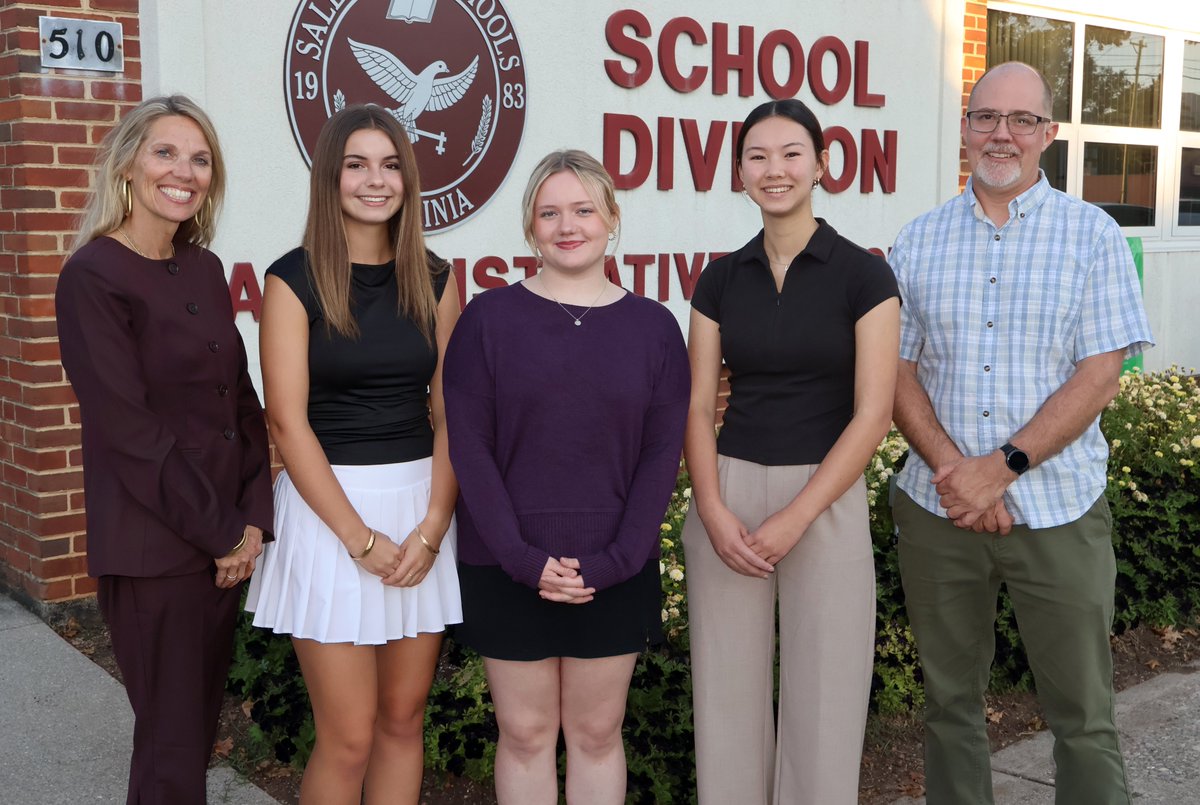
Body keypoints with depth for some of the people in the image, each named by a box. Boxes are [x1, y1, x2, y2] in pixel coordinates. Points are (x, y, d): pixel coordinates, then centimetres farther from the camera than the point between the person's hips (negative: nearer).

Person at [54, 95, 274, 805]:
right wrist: (222, 534, -12)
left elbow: (242, 400, 10)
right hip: (154, 547, -6)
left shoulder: (205, 270, 9)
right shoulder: (93, 278, -11)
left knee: (205, 720, 16)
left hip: (227, 540, 7)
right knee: (173, 747, 2)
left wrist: (253, 519, -1)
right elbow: (130, 431, -16)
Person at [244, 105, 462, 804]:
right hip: (329, 506, -3)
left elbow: (451, 414, 5)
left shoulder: (434, 280, 8)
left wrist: (431, 527, -8)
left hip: (424, 505, 4)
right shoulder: (295, 280, -3)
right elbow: (289, 421, -8)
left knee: (403, 722, 10)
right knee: (349, 739, 0)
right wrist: (362, 538, -13)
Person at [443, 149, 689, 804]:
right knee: (525, 732, 9)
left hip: (615, 571, 1)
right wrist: (522, 557, -14)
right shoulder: (489, 318, -1)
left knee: (596, 732, 12)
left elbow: (662, 452, 0)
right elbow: (467, 445, -6)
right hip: (506, 570, -1)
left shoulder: (653, 326, 3)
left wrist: (614, 561, -11)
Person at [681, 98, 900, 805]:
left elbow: (872, 415, -9)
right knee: (728, 693, 8)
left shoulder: (862, 274, -3)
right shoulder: (721, 279, 6)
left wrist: (793, 520, -14)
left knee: (823, 697, 5)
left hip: (827, 496, -2)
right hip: (729, 494, 3)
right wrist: (714, 513, -11)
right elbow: (698, 407, 4)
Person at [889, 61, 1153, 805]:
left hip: (1056, 511, -2)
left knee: (1083, 714, 5)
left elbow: (1099, 376, -8)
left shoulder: (1092, 234, -1)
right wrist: (950, 466, -13)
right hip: (939, 510, 2)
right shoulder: (920, 240, 6)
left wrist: (1001, 467, -16)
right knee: (950, 699, 14)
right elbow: (898, 371, 3)